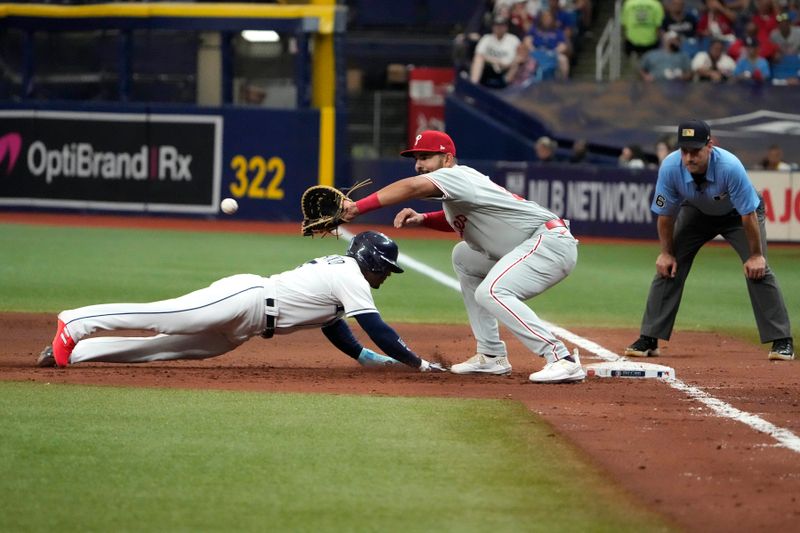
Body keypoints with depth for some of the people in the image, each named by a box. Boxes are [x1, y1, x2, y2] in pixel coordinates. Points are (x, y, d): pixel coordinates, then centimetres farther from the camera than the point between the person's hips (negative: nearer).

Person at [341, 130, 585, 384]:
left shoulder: (455, 175, -14)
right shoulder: (459, 183, 15)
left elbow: (412, 186, -31)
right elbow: (458, 220, 31)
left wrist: (358, 207, -39)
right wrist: (421, 218, 11)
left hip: (550, 241, -12)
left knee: (490, 293, -28)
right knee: (463, 257, 24)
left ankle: (564, 360, -29)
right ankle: (491, 356, 18)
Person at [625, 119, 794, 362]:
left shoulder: (730, 167, -40)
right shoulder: (670, 167, -31)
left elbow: (748, 214, -29)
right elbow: (665, 214, -14)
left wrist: (756, 254, -22)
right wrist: (666, 252, -8)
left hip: (736, 214, -3)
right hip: (696, 212, 3)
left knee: (758, 269, -17)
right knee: (667, 267, -7)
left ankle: (782, 341, -10)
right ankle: (649, 339, 2)